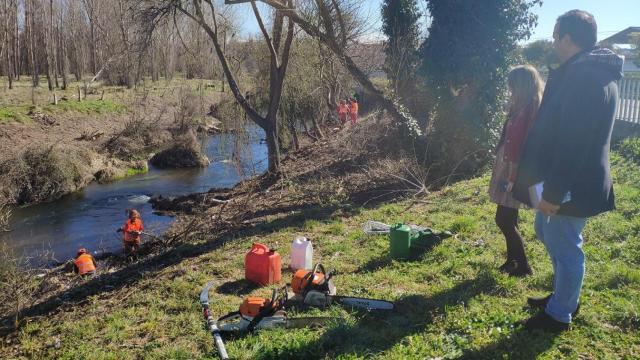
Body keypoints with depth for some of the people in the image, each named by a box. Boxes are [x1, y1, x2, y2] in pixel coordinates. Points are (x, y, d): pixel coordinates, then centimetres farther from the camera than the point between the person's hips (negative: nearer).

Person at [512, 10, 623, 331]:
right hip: (572, 178, 10)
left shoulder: (583, 78, -23)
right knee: (546, 231, 23)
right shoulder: (590, 72, 11)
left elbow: (572, 143, -27)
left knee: (565, 246, 5)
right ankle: (563, 296, 39)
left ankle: (560, 314, 23)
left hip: (573, 184, -10)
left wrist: (554, 192, -23)